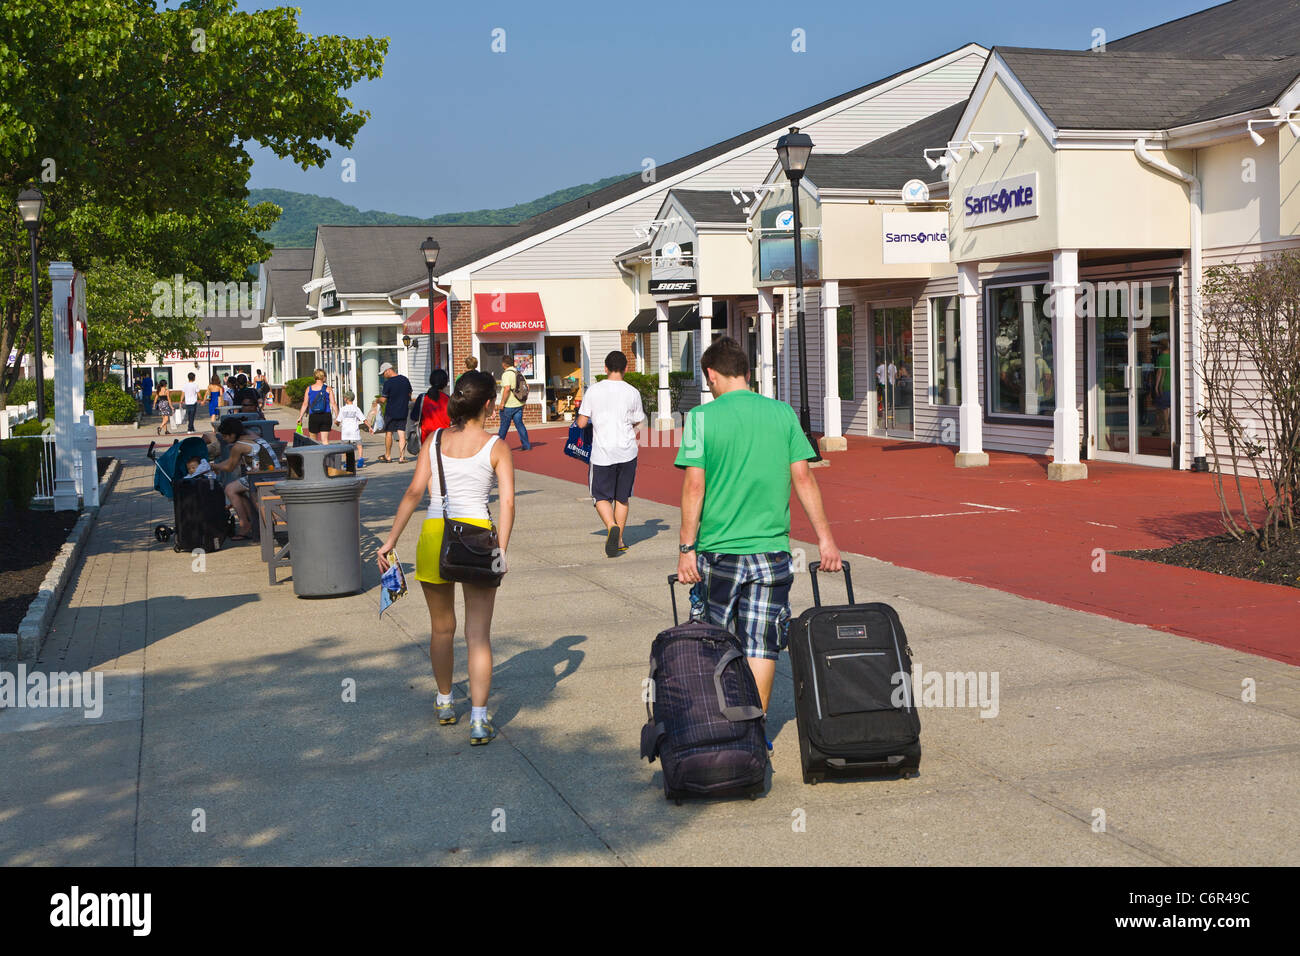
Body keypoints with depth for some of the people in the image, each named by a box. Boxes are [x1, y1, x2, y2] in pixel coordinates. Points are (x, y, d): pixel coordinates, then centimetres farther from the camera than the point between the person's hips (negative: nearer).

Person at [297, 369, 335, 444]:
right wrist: (337, 416, 1)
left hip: (313, 417, 0)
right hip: (326, 416, 0)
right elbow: (333, 404, -3)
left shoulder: (309, 389, 3)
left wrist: (300, 417, 10)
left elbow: (305, 404, 3)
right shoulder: (328, 389, 0)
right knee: (325, 440, 0)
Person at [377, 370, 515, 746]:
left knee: (442, 627, 20)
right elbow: (507, 501, -11)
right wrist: (502, 550, -12)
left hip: (435, 534, 3)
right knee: (478, 634, 2)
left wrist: (391, 540, 0)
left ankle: (445, 703, 37)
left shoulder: (435, 441, 7)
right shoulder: (496, 447, 0)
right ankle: (479, 720, -4)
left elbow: (414, 493, -1)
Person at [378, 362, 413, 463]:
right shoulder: (405, 380, 3)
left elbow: (383, 399, -12)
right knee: (402, 434, 3)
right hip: (403, 411, 4)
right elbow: (409, 395, 12)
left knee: (389, 433, 10)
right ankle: (401, 457, -3)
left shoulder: (388, 383, -15)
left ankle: (388, 456, 20)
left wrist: (378, 399, 9)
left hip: (391, 412, -4)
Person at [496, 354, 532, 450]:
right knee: (519, 424, 6)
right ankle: (526, 445, 0)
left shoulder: (506, 374, -14)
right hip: (519, 404, 7)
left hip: (509, 405, -7)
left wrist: (502, 403, -18)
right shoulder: (519, 373, 10)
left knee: (504, 426, 4)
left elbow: (507, 389, -24)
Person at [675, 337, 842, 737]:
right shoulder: (783, 413, 2)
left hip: (718, 550, -1)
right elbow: (803, 479, 1)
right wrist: (825, 538, 6)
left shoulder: (702, 417, -6)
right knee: (761, 644, 6)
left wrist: (687, 547, -6)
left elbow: (694, 486, -10)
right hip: (771, 550, 2)